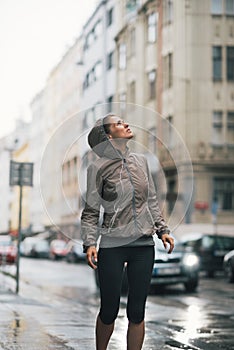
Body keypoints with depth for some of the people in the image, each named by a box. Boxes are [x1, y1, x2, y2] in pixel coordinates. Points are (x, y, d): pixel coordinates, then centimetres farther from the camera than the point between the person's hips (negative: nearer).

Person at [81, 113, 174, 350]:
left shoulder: (140, 161, 10)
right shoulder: (99, 168, -4)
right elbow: (91, 211, -3)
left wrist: (162, 229, 12)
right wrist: (90, 243, -13)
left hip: (144, 244, 4)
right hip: (112, 246, -4)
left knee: (137, 311, 5)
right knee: (109, 310, 2)